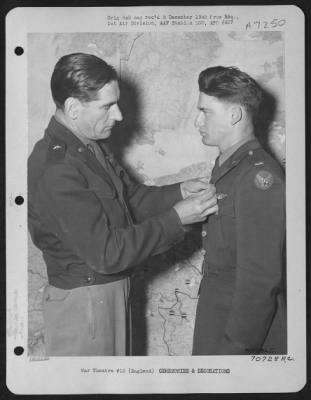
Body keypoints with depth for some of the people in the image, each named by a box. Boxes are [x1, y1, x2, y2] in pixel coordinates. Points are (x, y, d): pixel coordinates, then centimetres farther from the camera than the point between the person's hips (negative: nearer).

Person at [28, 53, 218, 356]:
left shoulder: (90, 145, 2)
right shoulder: (55, 170, -27)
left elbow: (129, 197, 11)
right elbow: (106, 252, -28)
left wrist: (178, 192, -5)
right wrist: (176, 218, -24)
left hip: (110, 290, 9)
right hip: (82, 300, -9)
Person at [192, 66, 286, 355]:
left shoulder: (259, 176, -19)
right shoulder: (225, 167, 8)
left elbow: (261, 277, -21)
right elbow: (220, 256, 8)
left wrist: (238, 346, -19)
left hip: (244, 328, -8)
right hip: (216, 317, 8)